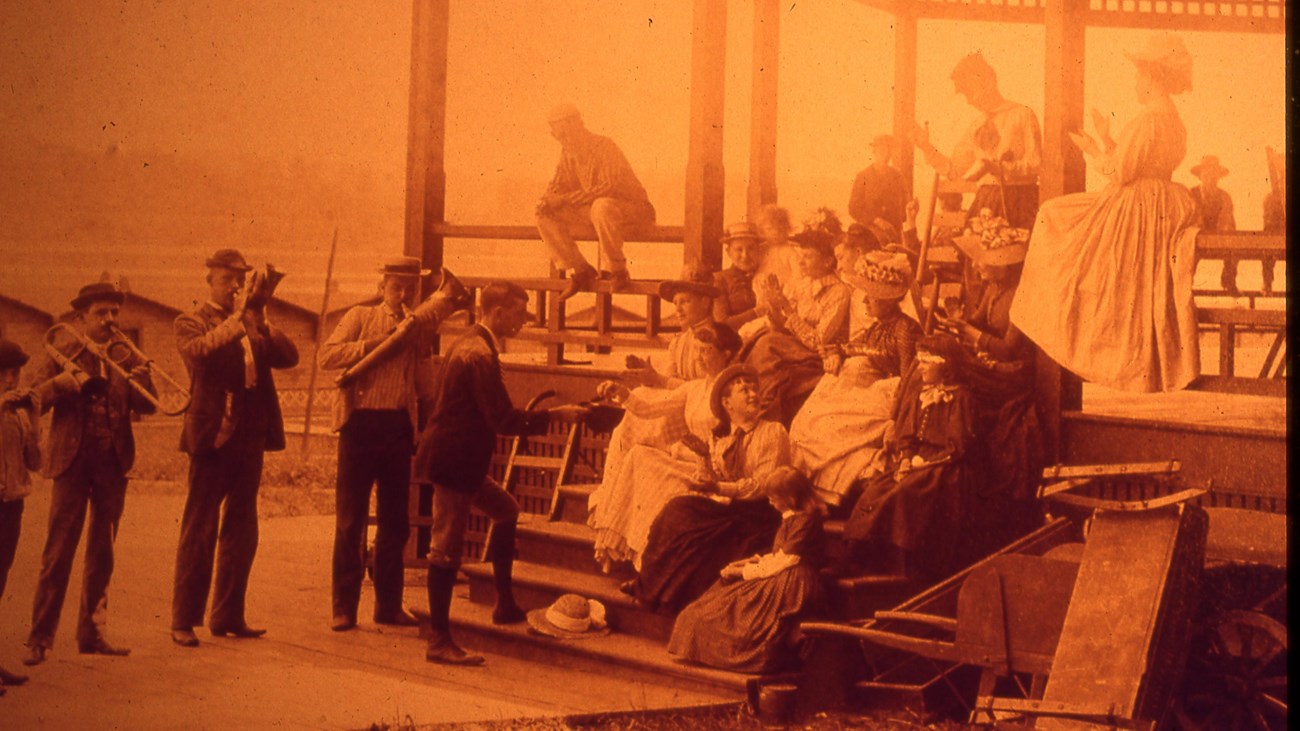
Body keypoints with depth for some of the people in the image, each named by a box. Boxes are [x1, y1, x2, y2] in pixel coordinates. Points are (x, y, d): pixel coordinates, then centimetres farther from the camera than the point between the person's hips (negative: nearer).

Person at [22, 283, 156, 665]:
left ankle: (92, 631, 17)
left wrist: (141, 377, -17)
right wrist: (68, 380, -21)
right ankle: (40, 637, -5)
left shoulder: (125, 354, 12)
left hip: (113, 461, 4)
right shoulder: (63, 351, 3)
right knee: (58, 552, -7)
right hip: (73, 459, -4)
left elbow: (147, 405, 2)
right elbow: (34, 397, -6)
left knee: (102, 553, 8)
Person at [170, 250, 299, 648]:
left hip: (250, 438, 6)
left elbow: (288, 357, 1)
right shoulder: (192, 323, 1)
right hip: (213, 435, -6)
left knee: (241, 533, 10)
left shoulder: (258, 326, 16)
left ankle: (228, 616, 18)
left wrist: (260, 320, -13)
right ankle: (184, 621, 1)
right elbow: (199, 351, -21)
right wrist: (237, 319, -27)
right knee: (199, 532, -3)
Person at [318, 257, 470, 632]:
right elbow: (328, 355, -8)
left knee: (395, 522, 9)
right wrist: (376, 344, -14)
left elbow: (426, 389, 13)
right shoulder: (361, 317, 6)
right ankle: (344, 608, 4)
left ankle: (389, 605, 18)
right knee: (350, 520, 0)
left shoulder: (420, 327, 15)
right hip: (361, 422, -3)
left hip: (399, 426, 4)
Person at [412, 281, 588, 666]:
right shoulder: (480, 354, -19)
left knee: (506, 511, 23)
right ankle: (438, 641, -1)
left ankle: (505, 603, 28)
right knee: (448, 546, -6)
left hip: (459, 459, 11)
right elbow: (503, 420, -21)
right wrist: (555, 415, -14)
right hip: (453, 461, -11)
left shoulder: (468, 343, 13)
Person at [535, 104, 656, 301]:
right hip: (593, 210, 8)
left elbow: (610, 187, -30)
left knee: (602, 207, -42)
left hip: (634, 210, -8)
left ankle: (618, 271, -24)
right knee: (546, 215, -7)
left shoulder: (604, 147, -21)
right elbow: (559, 184, 10)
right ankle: (581, 271, -4)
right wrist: (547, 200, -15)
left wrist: (565, 199, -30)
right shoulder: (568, 152, 2)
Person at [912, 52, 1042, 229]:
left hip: (1018, 200, -4)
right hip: (985, 200, 4)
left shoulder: (1022, 115, -1)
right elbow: (954, 171, 17)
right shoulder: (976, 128, 15)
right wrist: (927, 148, 8)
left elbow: (1034, 164, -6)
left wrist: (998, 168, -17)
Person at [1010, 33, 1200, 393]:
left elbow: (1120, 173, -19)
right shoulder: (1174, 121, 10)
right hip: (1163, 211, 9)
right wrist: (1106, 141, 16)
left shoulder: (1148, 120, -20)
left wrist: (1095, 149, -1)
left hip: (1134, 214, -9)